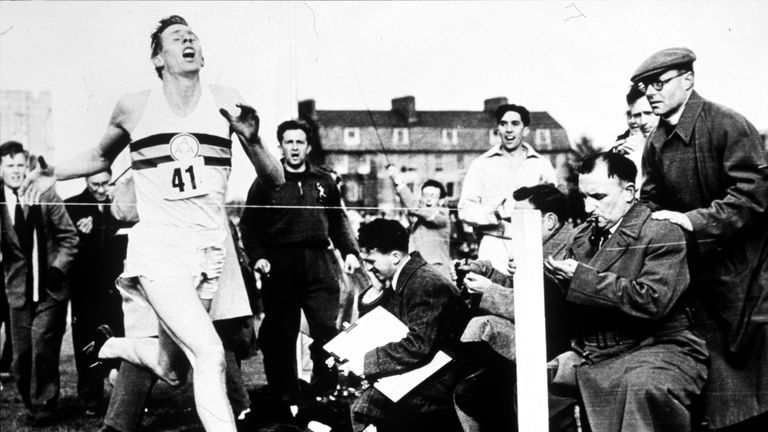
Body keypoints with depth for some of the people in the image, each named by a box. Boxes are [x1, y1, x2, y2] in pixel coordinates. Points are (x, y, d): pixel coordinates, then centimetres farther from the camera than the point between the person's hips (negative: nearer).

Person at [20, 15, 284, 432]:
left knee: (170, 370, 15)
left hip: (209, 251, 4)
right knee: (209, 353, -21)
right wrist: (54, 173, 8)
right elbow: (100, 156, 22)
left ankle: (109, 346, 44)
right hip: (157, 247, -3)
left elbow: (274, 179, 4)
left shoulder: (225, 101, 3)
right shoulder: (134, 107, 1)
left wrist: (252, 139, -14)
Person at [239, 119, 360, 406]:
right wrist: (257, 256, -11)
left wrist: (350, 251, 5)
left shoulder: (324, 182, 15)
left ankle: (325, 392, 6)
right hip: (280, 266, -2)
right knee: (280, 336, 2)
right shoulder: (266, 182, 6)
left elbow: (338, 222, 19)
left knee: (327, 330, -4)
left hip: (320, 265, 2)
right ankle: (285, 398, 12)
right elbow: (248, 224, 3)